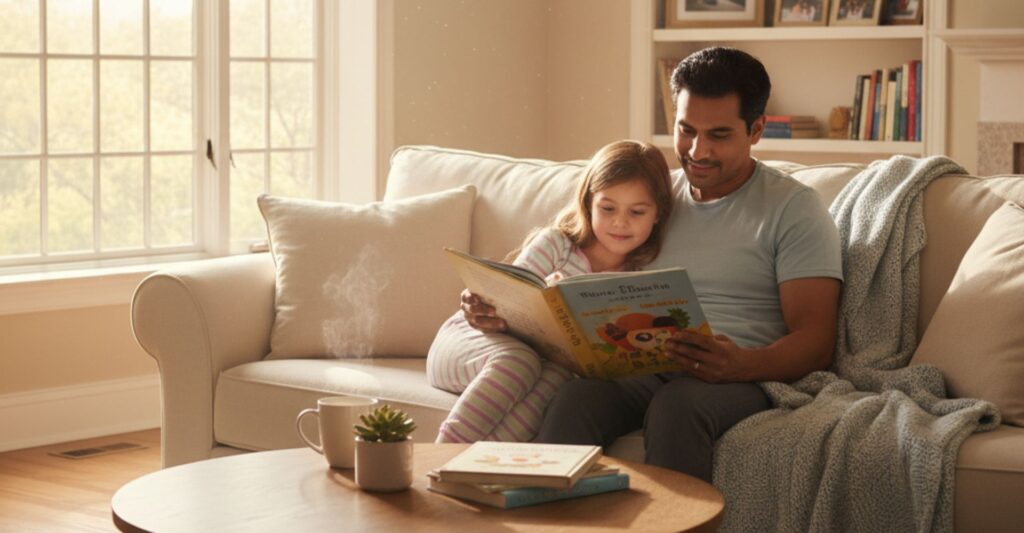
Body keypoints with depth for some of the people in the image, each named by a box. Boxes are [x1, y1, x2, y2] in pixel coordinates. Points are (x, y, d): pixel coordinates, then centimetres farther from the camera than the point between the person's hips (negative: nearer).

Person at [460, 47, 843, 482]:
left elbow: (816, 343, -3)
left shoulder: (793, 208, 6)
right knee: (576, 397, -31)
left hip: (738, 380, -3)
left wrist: (741, 364, -26)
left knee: (676, 404, -38)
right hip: (639, 371, 3)